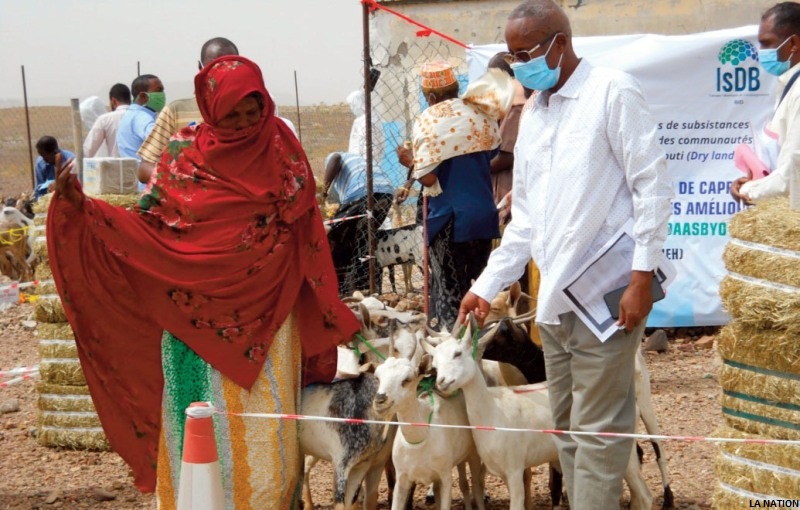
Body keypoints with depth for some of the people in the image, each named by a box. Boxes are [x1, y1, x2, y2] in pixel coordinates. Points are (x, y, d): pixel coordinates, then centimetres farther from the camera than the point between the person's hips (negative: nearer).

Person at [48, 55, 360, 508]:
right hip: (201, 316, -1)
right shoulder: (185, 152, -1)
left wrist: (324, 308, 4)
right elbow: (152, 223, 1)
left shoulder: (281, 149, 2)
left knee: (266, 427, 3)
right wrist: (82, 208, -12)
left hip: (267, 317, 1)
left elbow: (305, 231, 6)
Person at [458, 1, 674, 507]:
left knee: (596, 429, -6)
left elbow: (653, 185, -10)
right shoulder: (533, 114, 17)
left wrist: (642, 276, -16)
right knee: (566, 427, 11)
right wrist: (487, 286, 15)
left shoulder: (612, 92, -5)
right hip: (554, 295, 8)